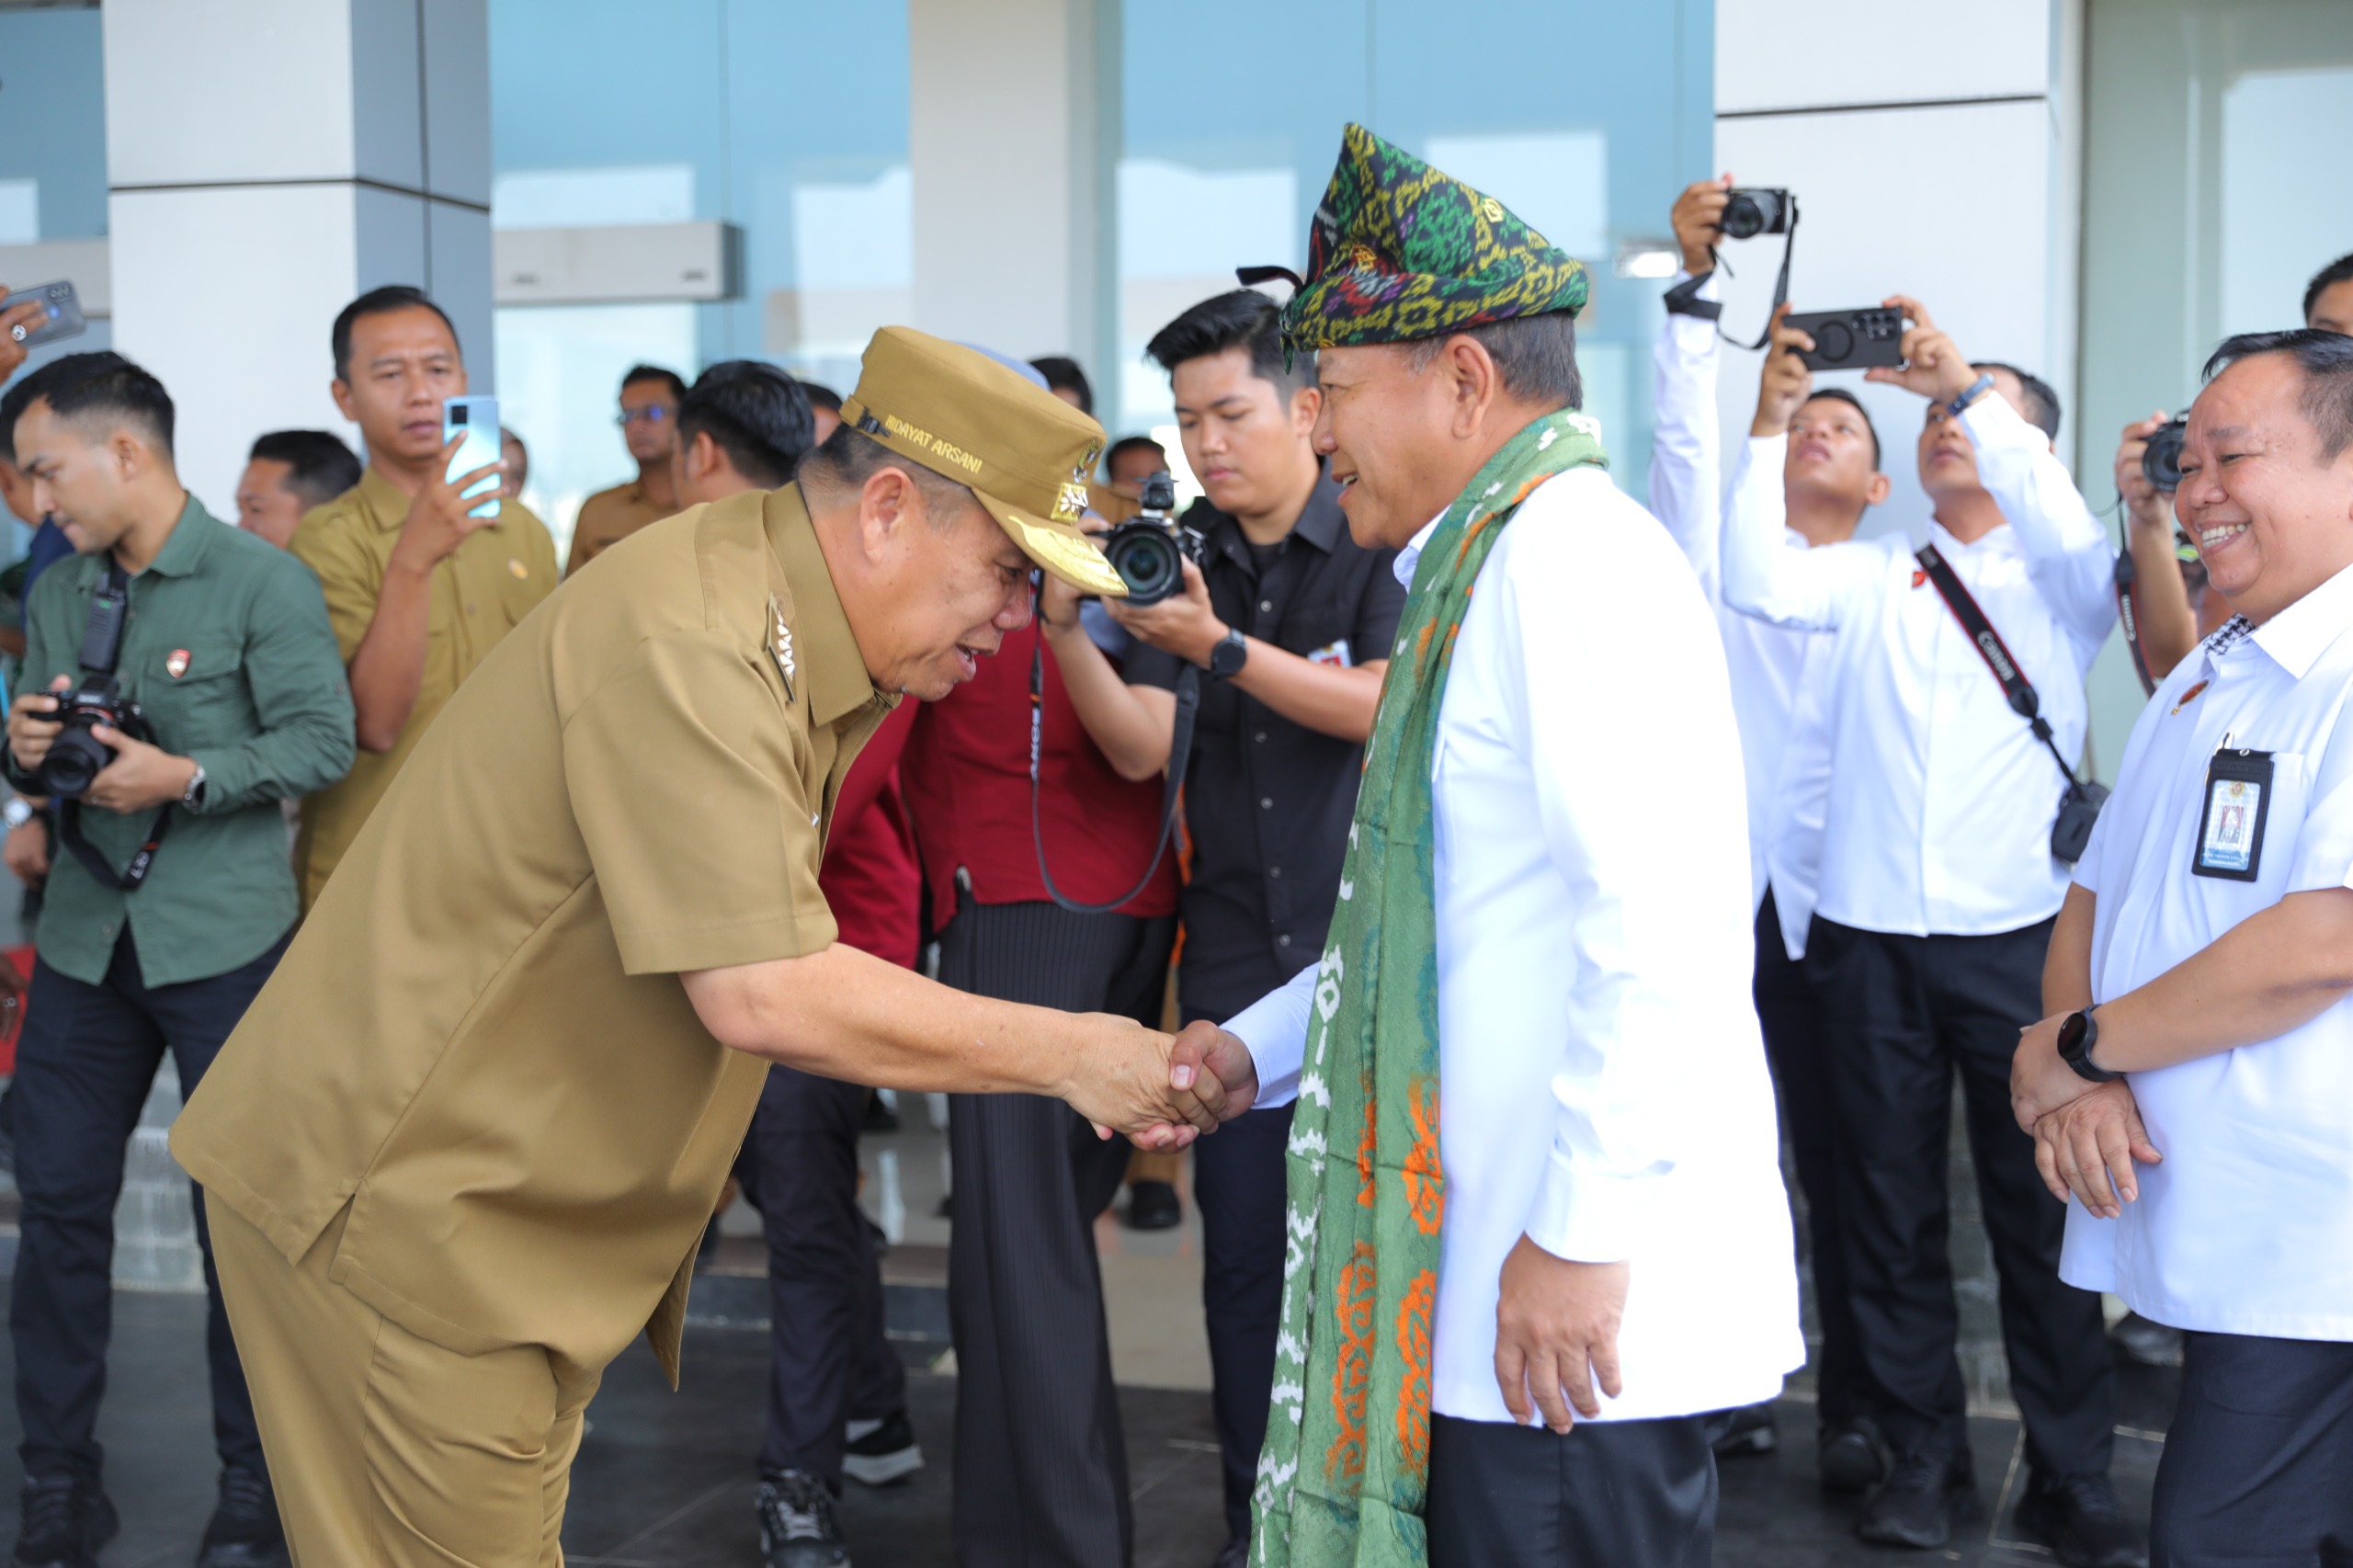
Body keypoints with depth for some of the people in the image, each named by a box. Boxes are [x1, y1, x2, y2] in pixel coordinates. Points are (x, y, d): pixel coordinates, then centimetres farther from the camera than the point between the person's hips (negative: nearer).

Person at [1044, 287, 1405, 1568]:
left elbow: (1380, 707, -15)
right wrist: (1063, 628, -14)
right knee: (1244, 1248, 8)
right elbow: (1140, 750, 0)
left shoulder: (1382, 539, -3)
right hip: (1234, 957, 4)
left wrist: (1221, 646, -23)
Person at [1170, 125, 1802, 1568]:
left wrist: (1585, 1232, -22)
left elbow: (1666, 924, -24)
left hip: (1579, 1298, -9)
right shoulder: (1492, 566, 17)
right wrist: (1259, 1046, 16)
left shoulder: (1572, 553, -14)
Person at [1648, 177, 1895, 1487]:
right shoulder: (1720, 551, 11)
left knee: (1843, 1163, 5)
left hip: (1831, 909, 0)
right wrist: (1699, 282, -10)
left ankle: (1854, 1404, 17)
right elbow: (1684, 437, -2)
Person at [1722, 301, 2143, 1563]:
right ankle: (1923, 1459, 20)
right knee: (1891, 1210, 8)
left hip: (2016, 937, -2)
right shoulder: (1873, 578, 12)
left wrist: (1968, 383, -14)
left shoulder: (2064, 582, 7)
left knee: (2043, 1213, 2)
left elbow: (2067, 529, -16)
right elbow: (1757, 583, -5)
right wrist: (1770, 416, -9)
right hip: (1872, 937, 2)